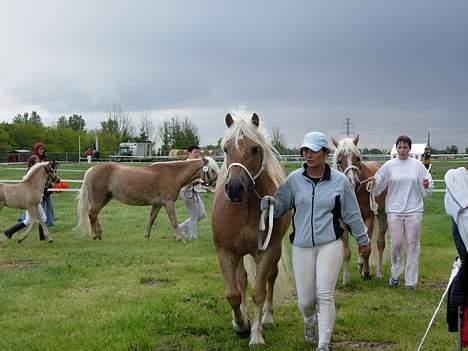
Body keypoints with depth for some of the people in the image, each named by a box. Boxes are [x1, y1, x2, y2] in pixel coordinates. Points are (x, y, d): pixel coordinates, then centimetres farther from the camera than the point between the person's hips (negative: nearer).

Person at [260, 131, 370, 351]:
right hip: (301, 246, 2)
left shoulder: (340, 181, -2)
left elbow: (352, 214, 7)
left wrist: (362, 240, 15)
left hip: (330, 245, -1)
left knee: (325, 295, -7)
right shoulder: (294, 179, -1)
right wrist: (269, 201, -19)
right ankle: (309, 320, 43)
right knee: (305, 299, 7)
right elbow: (280, 205, 5)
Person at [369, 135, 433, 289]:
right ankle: (395, 274, 21)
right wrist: (373, 183, -17)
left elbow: (428, 189, 5)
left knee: (412, 244, 3)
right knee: (396, 243, -2)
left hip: (414, 210, 0)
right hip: (394, 210, 0)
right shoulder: (389, 166, 2)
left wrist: (426, 186, -17)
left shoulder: (417, 165, 3)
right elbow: (378, 187, 4)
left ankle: (411, 280, 11)